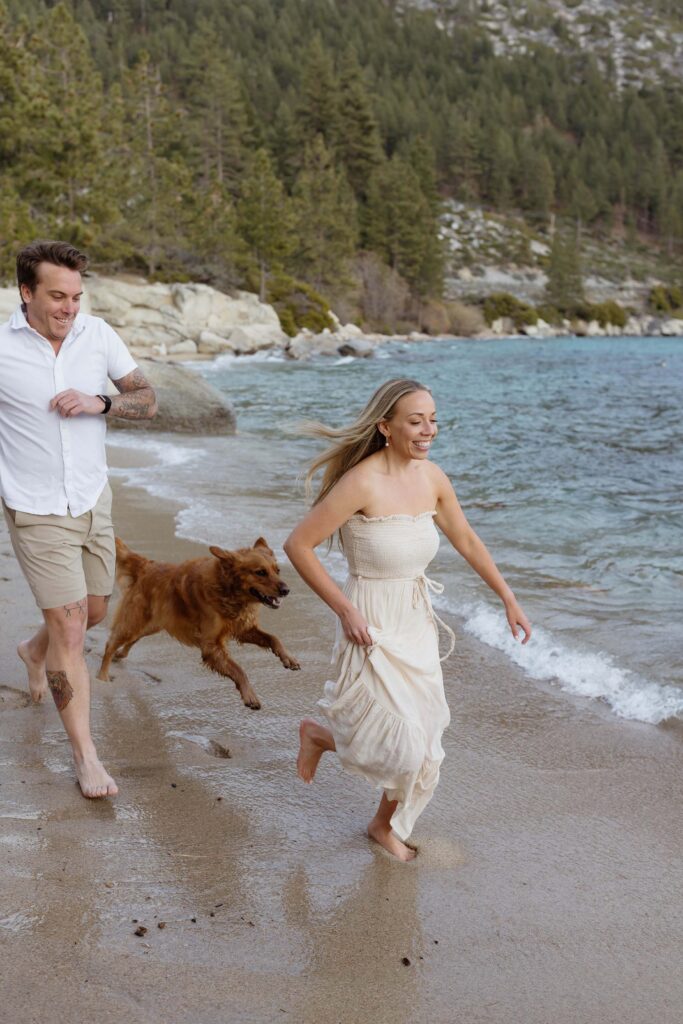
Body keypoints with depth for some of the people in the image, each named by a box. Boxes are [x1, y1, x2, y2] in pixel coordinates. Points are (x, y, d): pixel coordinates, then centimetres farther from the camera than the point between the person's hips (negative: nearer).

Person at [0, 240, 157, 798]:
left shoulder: (97, 334, -5)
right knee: (71, 632, -4)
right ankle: (85, 756, 10)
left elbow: (147, 400, 0)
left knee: (94, 612, 21)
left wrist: (98, 403, -17)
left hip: (94, 501, 5)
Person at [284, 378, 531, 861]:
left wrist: (509, 599, 14)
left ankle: (387, 826, 38)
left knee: (421, 745, 13)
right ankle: (319, 735, 25)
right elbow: (298, 545, -18)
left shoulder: (432, 477, -1)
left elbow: (467, 541, 13)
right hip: (371, 627, -7)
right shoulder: (362, 482, -22)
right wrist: (344, 610, -17)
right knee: (401, 744, -4)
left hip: (418, 623, 7)